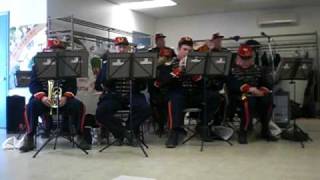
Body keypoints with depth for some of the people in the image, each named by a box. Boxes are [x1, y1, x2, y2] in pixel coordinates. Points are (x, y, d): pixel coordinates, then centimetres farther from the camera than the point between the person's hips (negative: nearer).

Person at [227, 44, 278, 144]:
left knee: (268, 99, -26)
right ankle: (243, 132, -27)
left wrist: (262, 90, -15)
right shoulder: (232, 69, 2)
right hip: (239, 95, -4)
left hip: (256, 95, 5)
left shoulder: (257, 69, 18)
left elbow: (266, 83, 9)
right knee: (249, 101, -37)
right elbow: (232, 85, -15)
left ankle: (265, 130, -11)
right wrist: (249, 88, -27)